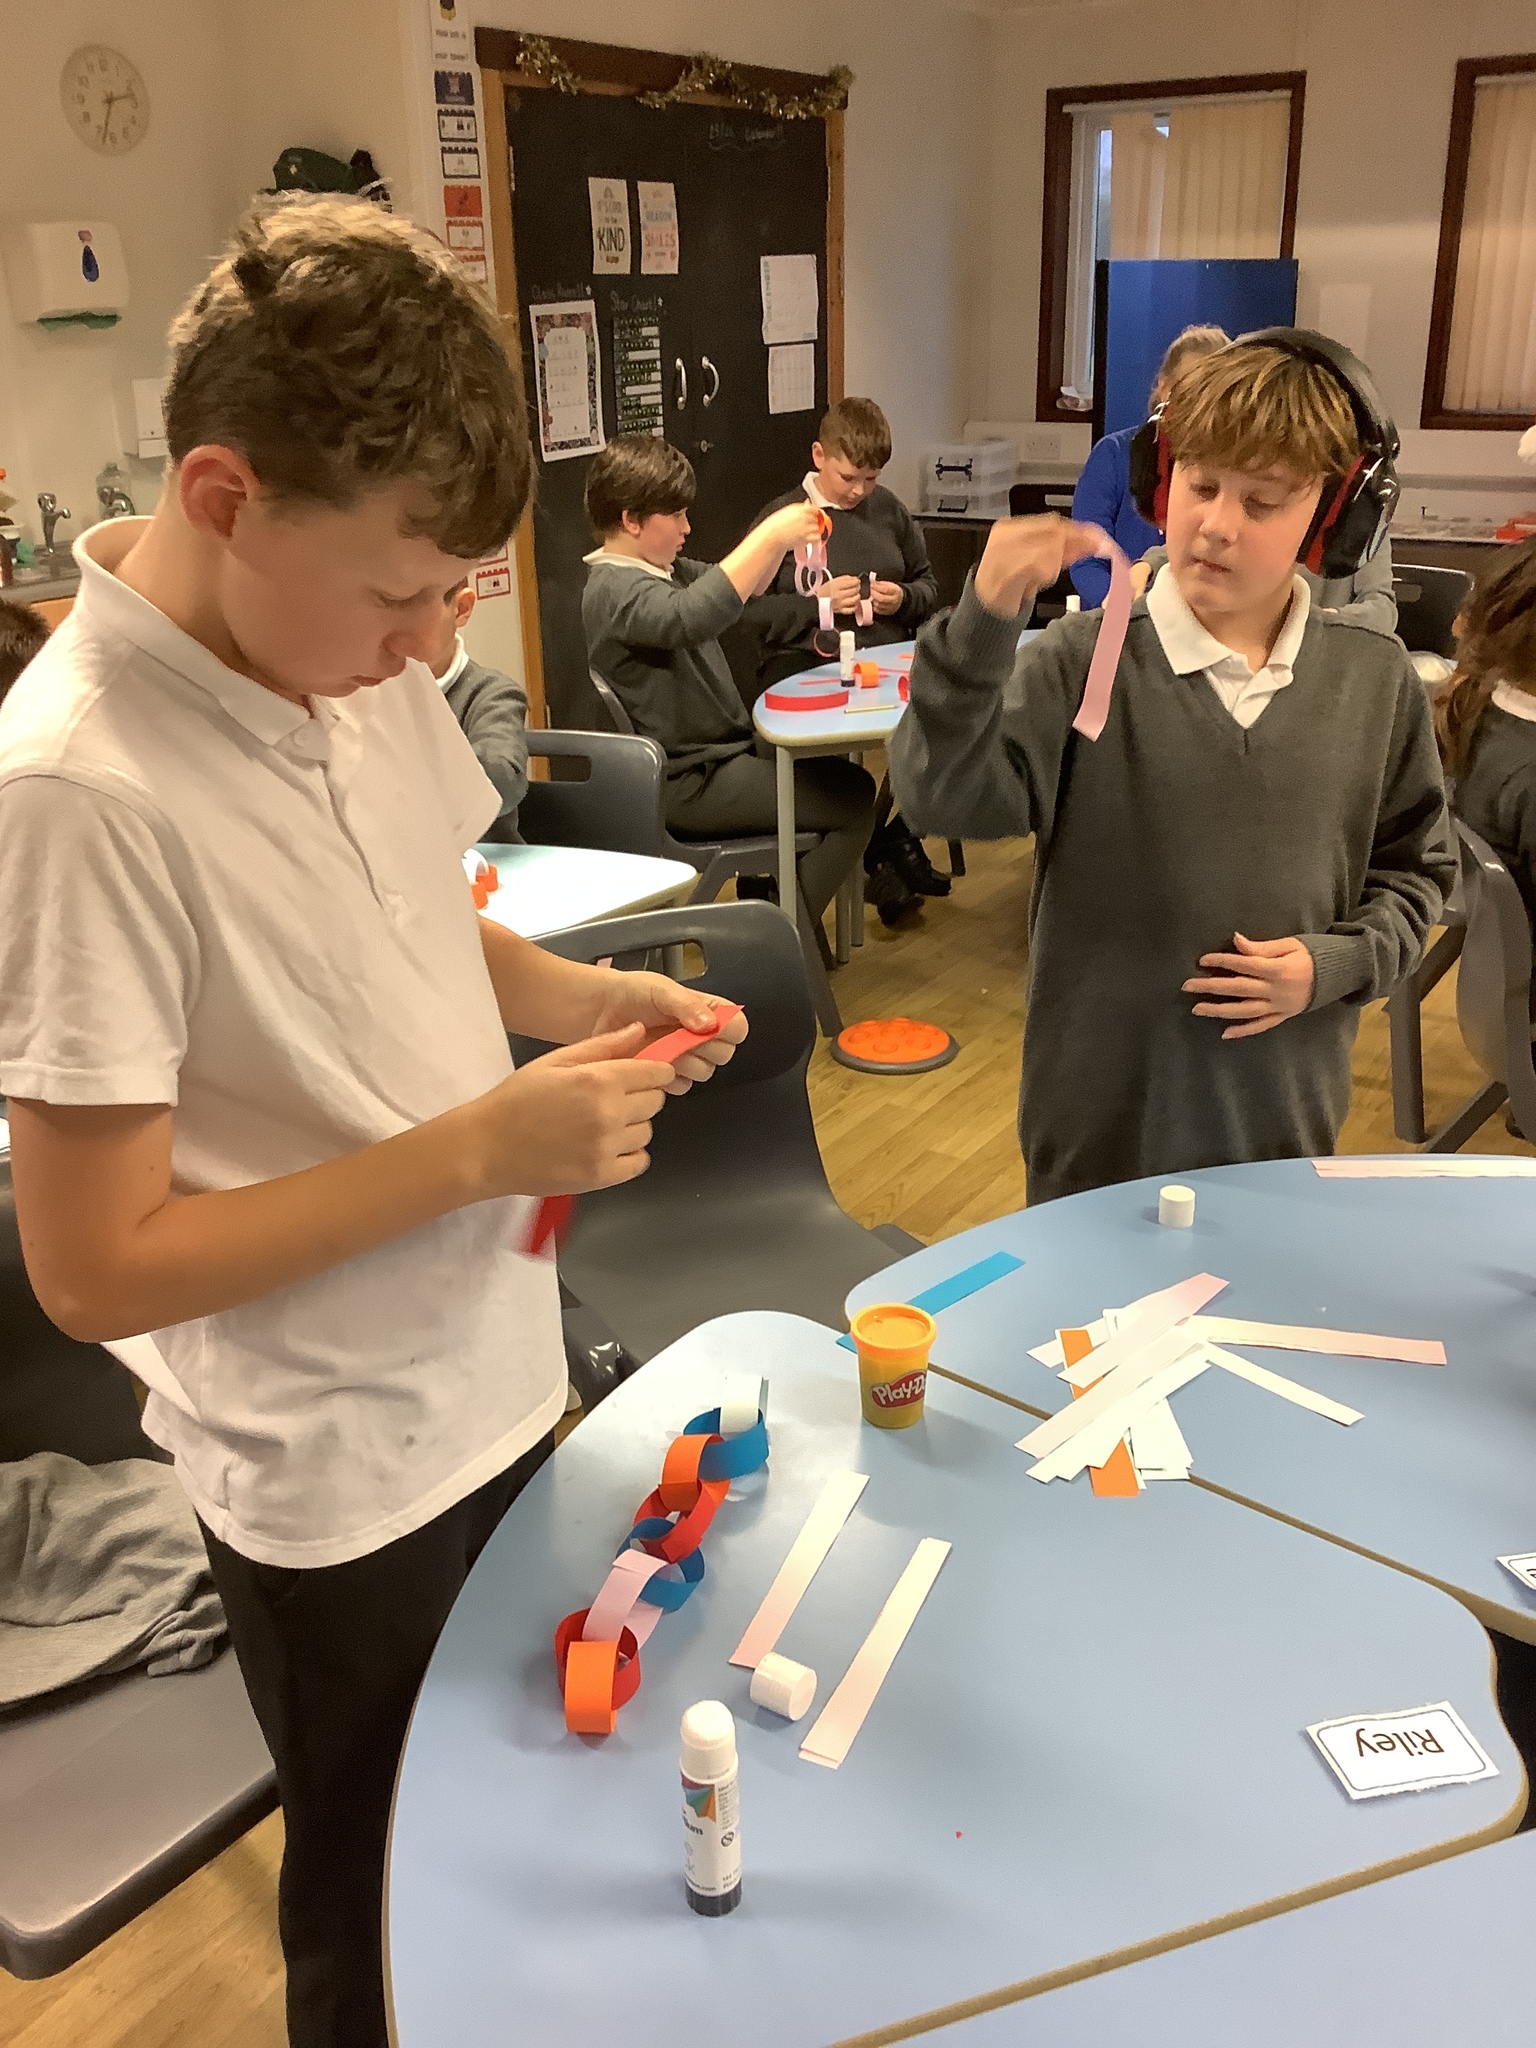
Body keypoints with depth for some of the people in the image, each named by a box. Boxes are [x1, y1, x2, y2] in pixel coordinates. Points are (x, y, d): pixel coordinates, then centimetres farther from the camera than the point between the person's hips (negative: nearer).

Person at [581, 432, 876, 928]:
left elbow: (743, 587, 21)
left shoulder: (663, 569, 11)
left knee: (838, 776, 24)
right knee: (852, 800, -11)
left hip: (716, 754, 11)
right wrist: (769, 535, -37)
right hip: (688, 785, -11)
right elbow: (692, 617, -41)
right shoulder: (615, 588, -20)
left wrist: (783, 539, 1)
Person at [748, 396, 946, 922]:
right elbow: (750, 611, -6)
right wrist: (820, 603, -14)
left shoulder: (887, 508, 17)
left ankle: (898, 838, -6)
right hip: (808, 667, -4)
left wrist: (905, 599, 2)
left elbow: (928, 584, 25)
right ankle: (882, 854, -12)